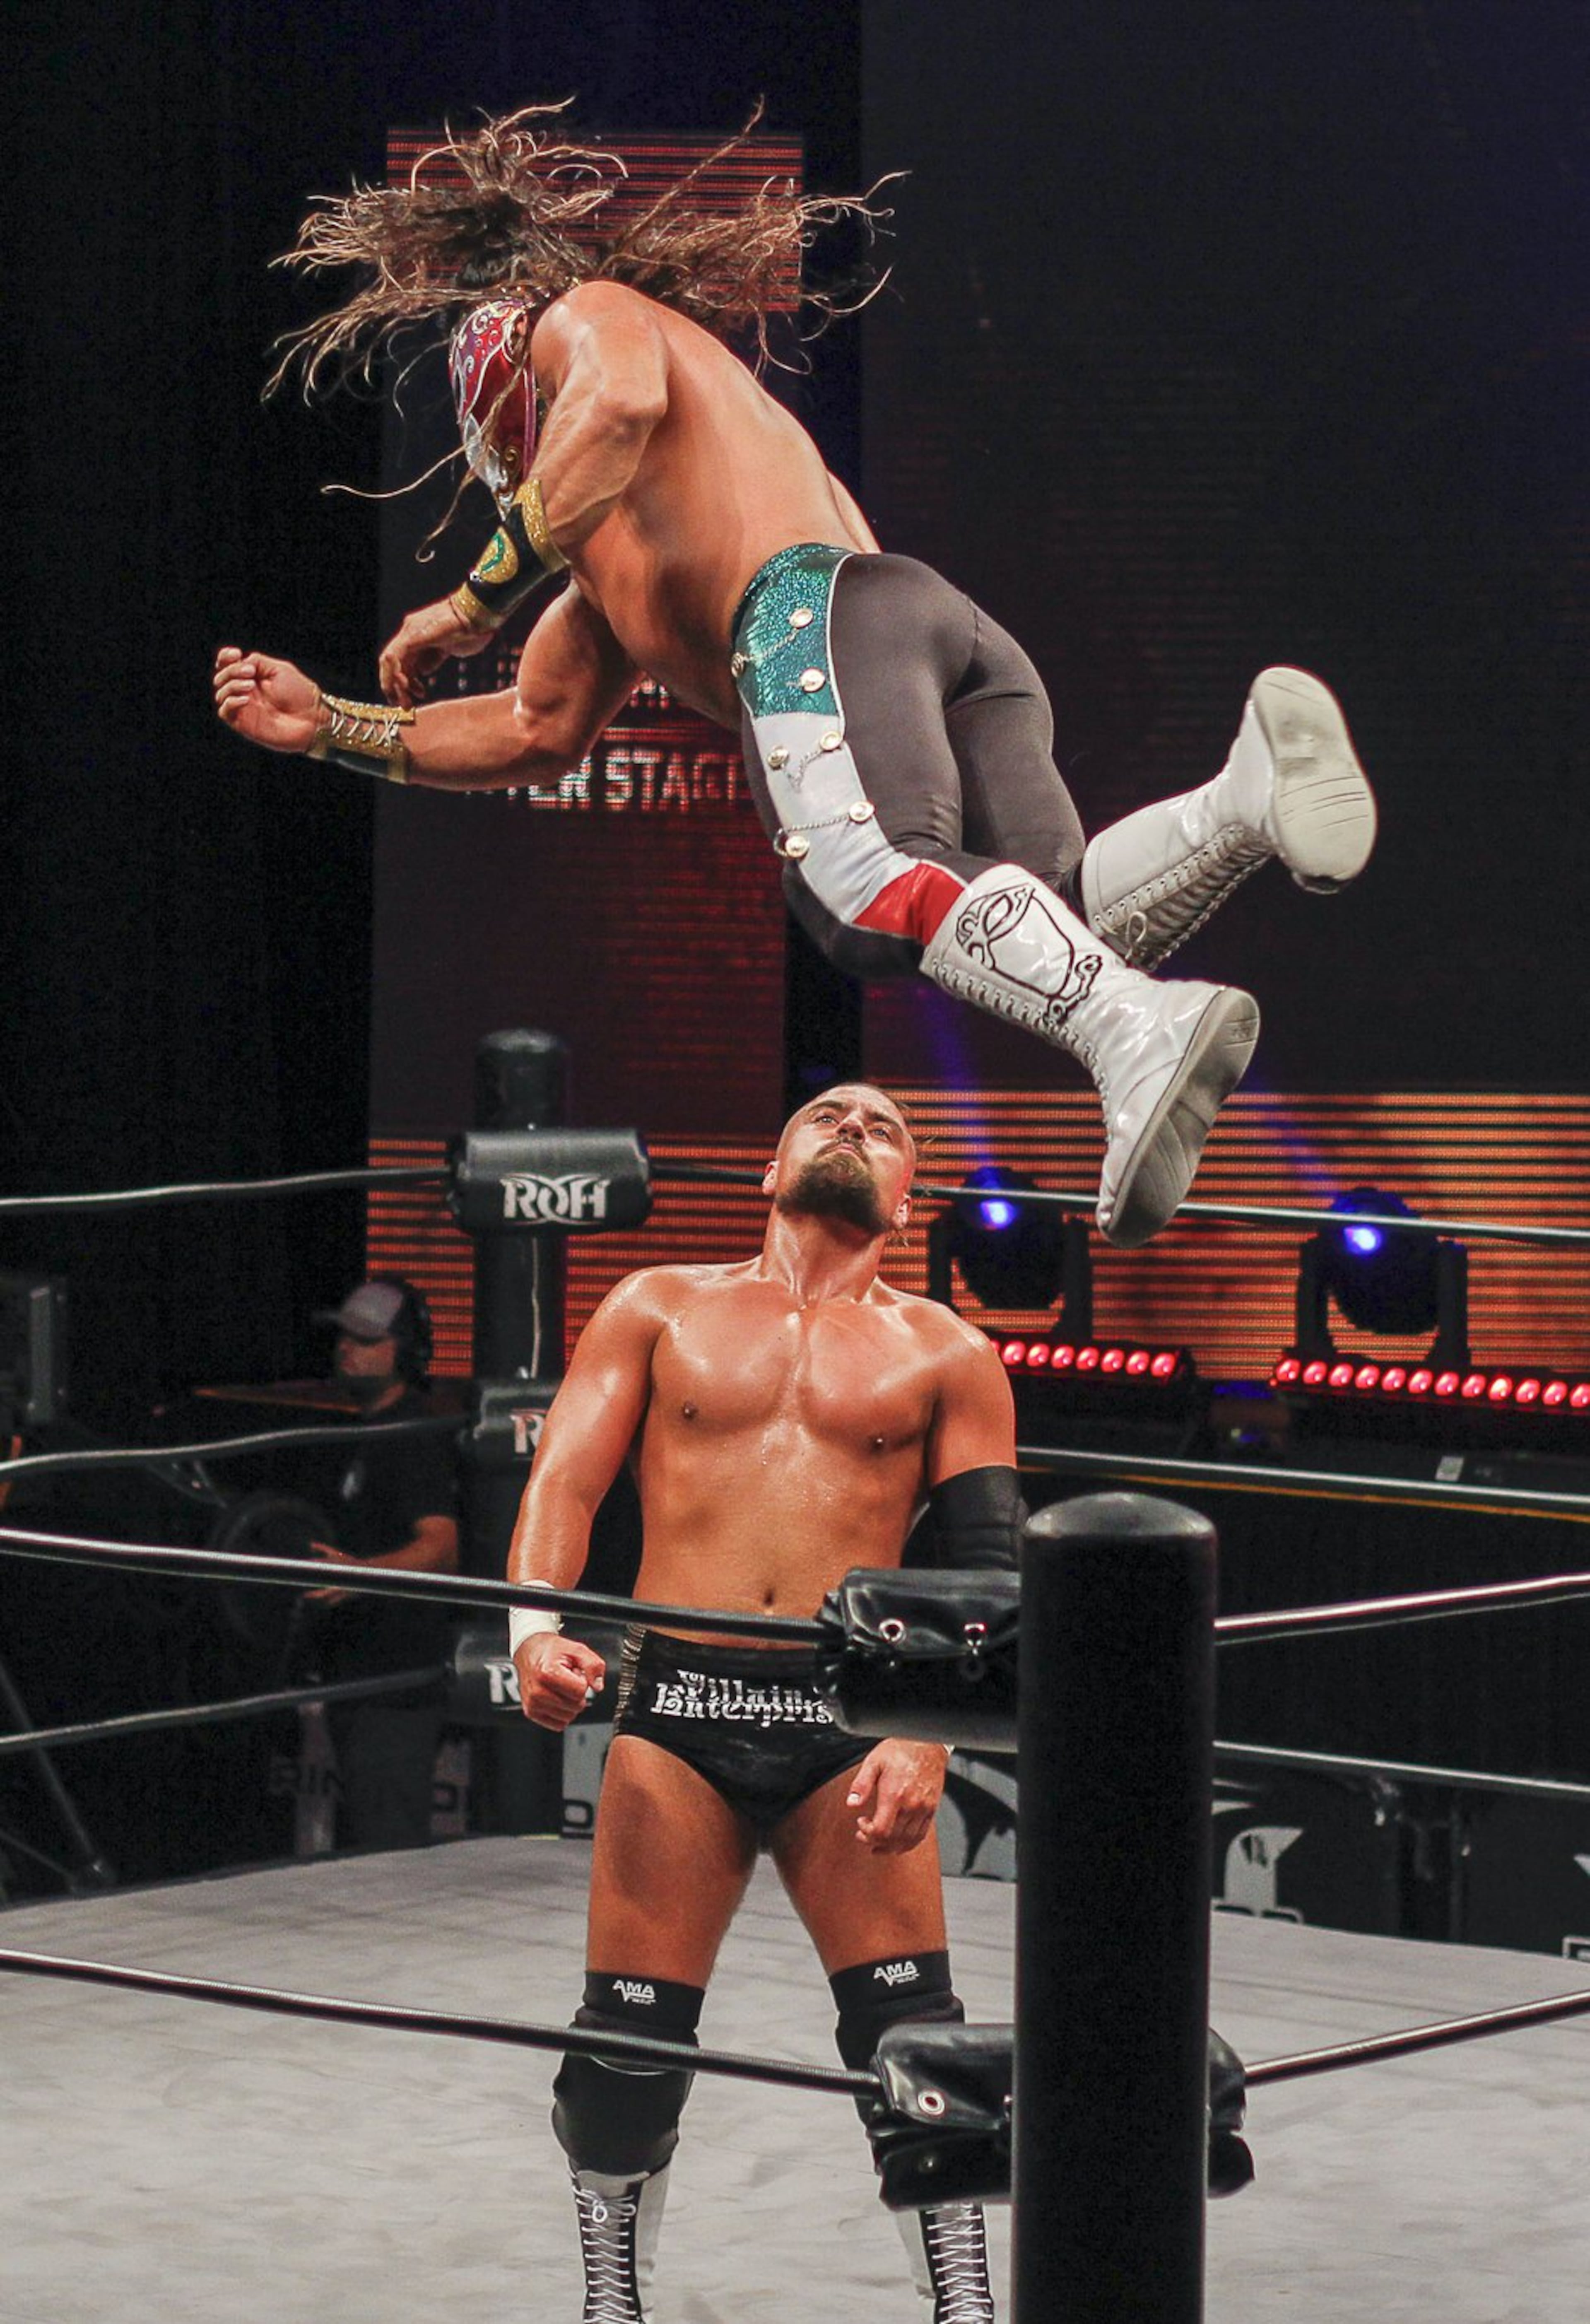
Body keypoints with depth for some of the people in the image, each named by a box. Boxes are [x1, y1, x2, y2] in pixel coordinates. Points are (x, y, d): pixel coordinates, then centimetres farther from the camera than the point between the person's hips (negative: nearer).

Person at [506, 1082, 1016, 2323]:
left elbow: (987, 1567, 7)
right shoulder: (662, 1310, 15)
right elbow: (565, 1479, 6)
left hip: (852, 1720, 0)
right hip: (675, 1707, 0)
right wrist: (537, 1625, -14)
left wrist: (929, 1742, -8)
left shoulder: (944, 1354, 13)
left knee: (912, 2028, -8)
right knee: (631, 2037, -2)